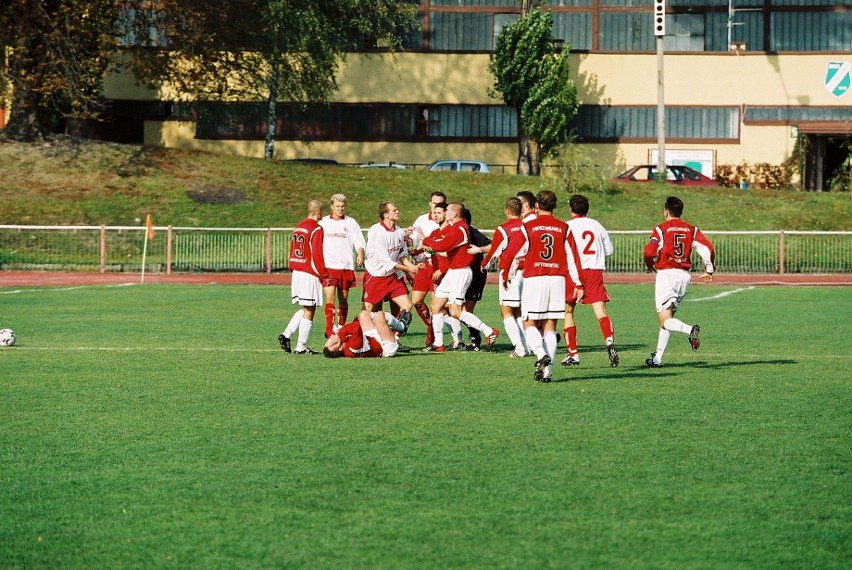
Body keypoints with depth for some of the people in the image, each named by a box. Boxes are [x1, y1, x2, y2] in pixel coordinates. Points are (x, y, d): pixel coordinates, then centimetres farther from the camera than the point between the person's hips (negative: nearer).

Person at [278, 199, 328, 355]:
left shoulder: (298, 227, 12)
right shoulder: (316, 229, -12)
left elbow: (292, 250, 15)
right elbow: (317, 255, -16)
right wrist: (324, 275, -8)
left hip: (297, 272, 8)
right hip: (310, 274, -8)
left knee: (305, 309, 18)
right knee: (309, 310, -1)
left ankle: (286, 334, 5)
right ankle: (301, 346, 0)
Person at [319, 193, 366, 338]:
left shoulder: (351, 223, 9)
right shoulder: (323, 223, 9)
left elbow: (359, 241, 4)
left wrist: (360, 255, -14)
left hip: (346, 266, 1)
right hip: (328, 266, -1)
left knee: (343, 299, 8)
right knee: (330, 297, -14)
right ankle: (329, 330, -20)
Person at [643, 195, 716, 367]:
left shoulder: (661, 229, -3)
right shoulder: (691, 230, 8)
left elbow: (648, 252, -13)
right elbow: (707, 248, 0)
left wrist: (650, 266, 8)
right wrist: (709, 270, 12)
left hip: (666, 274, -5)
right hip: (684, 275, 5)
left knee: (665, 320, -8)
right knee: (668, 317, 16)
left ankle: (689, 330, -38)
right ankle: (658, 358, 15)